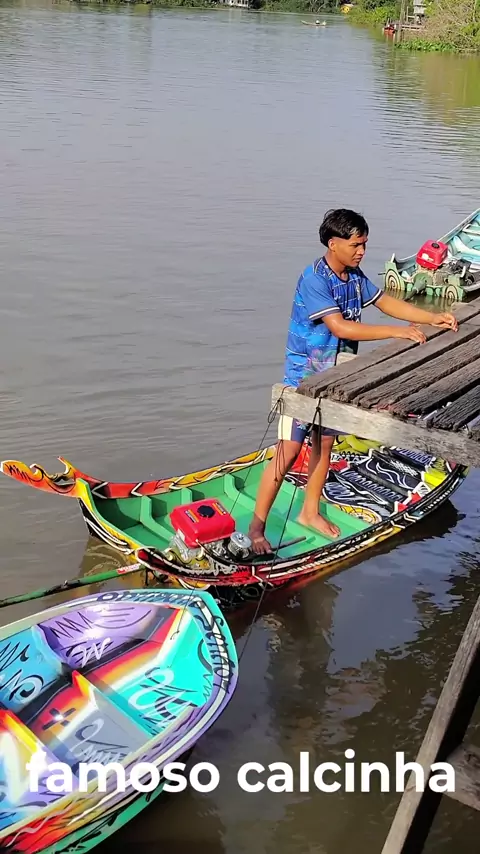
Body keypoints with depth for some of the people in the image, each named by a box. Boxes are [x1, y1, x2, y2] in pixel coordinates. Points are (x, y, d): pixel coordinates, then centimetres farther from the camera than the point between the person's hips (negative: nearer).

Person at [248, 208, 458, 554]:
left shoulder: (355, 276, 3)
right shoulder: (314, 279, -23)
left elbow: (386, 302, 13)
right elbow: (341, 327, -31)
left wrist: (432, 317, 0)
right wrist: (400, 331, -29)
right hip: (304, 378, -8)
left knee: (324, 445, 16)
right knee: (289, 451, -7)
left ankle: (310, 512, 34)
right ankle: (257, 525, 3)